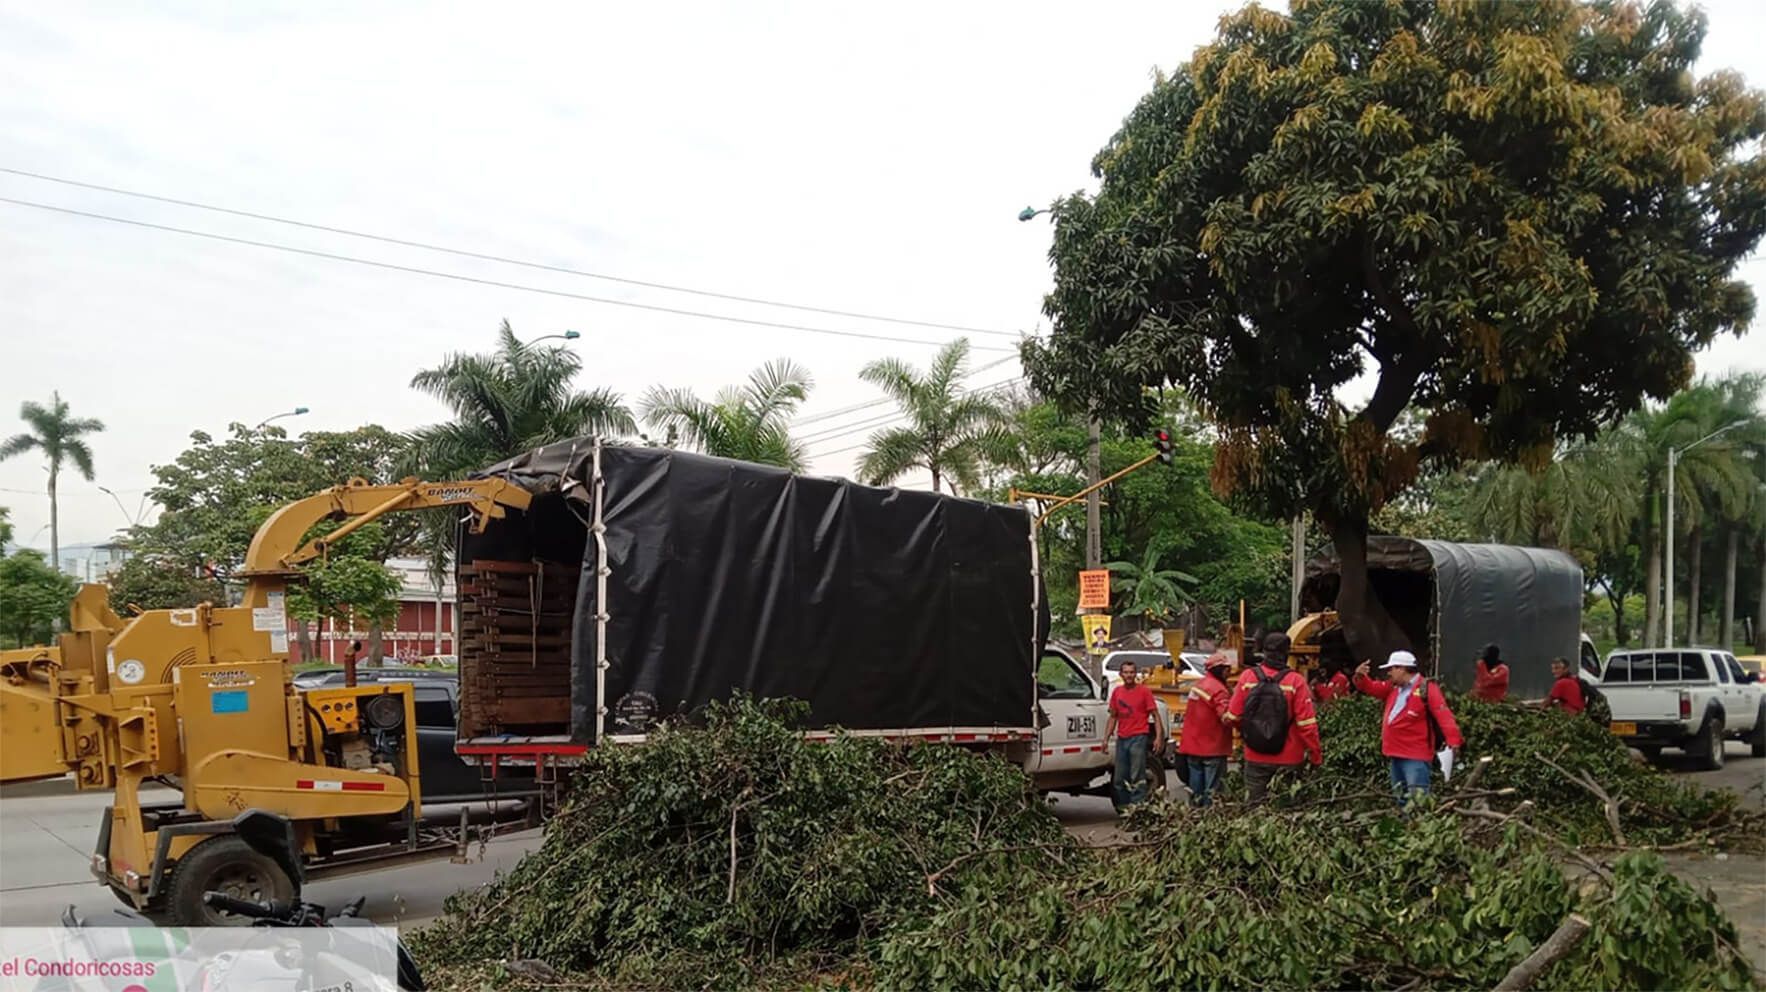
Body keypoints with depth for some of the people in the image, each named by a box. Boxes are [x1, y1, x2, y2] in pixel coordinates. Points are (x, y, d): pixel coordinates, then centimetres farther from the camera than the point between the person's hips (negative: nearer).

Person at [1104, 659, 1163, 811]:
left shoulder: (1144, 691, -2)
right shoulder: (1116, 692, 11)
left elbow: (1155, 715, -3)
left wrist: (1158, 737, -12)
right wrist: (1106, 738, 12)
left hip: (1138, 738, -5)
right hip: (1121, 739, 5)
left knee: (1137, 777, -8)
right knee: (1120, 778, 10)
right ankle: (1123, 807, 19)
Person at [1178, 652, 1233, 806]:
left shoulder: (1197, 685, 10)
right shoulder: (1218, 690, -18)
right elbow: (1226, 717, -27)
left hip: (1192, 745, 8)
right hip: (1213, 747, -8)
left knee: (1195, 785, 14)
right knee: (1211, 787, -1)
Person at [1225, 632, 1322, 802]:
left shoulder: (1248, 677, -5)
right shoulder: (1295, 681, -12)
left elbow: (1232, 718, 0)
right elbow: (1307, 724, -12)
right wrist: (1316, 756, -1)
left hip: (1255, 757, 2)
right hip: (1287, 760, -2)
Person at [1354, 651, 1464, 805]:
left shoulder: (1427, 689, -12)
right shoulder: (1392, 688, 13)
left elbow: (1444, 716, -19)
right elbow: (1370, 688, 19)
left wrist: (1453, 741, -31)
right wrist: (1360, 676, -3)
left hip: (1416, 757, -9)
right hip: (1395, 755, 9)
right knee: (1402, 800, 17)